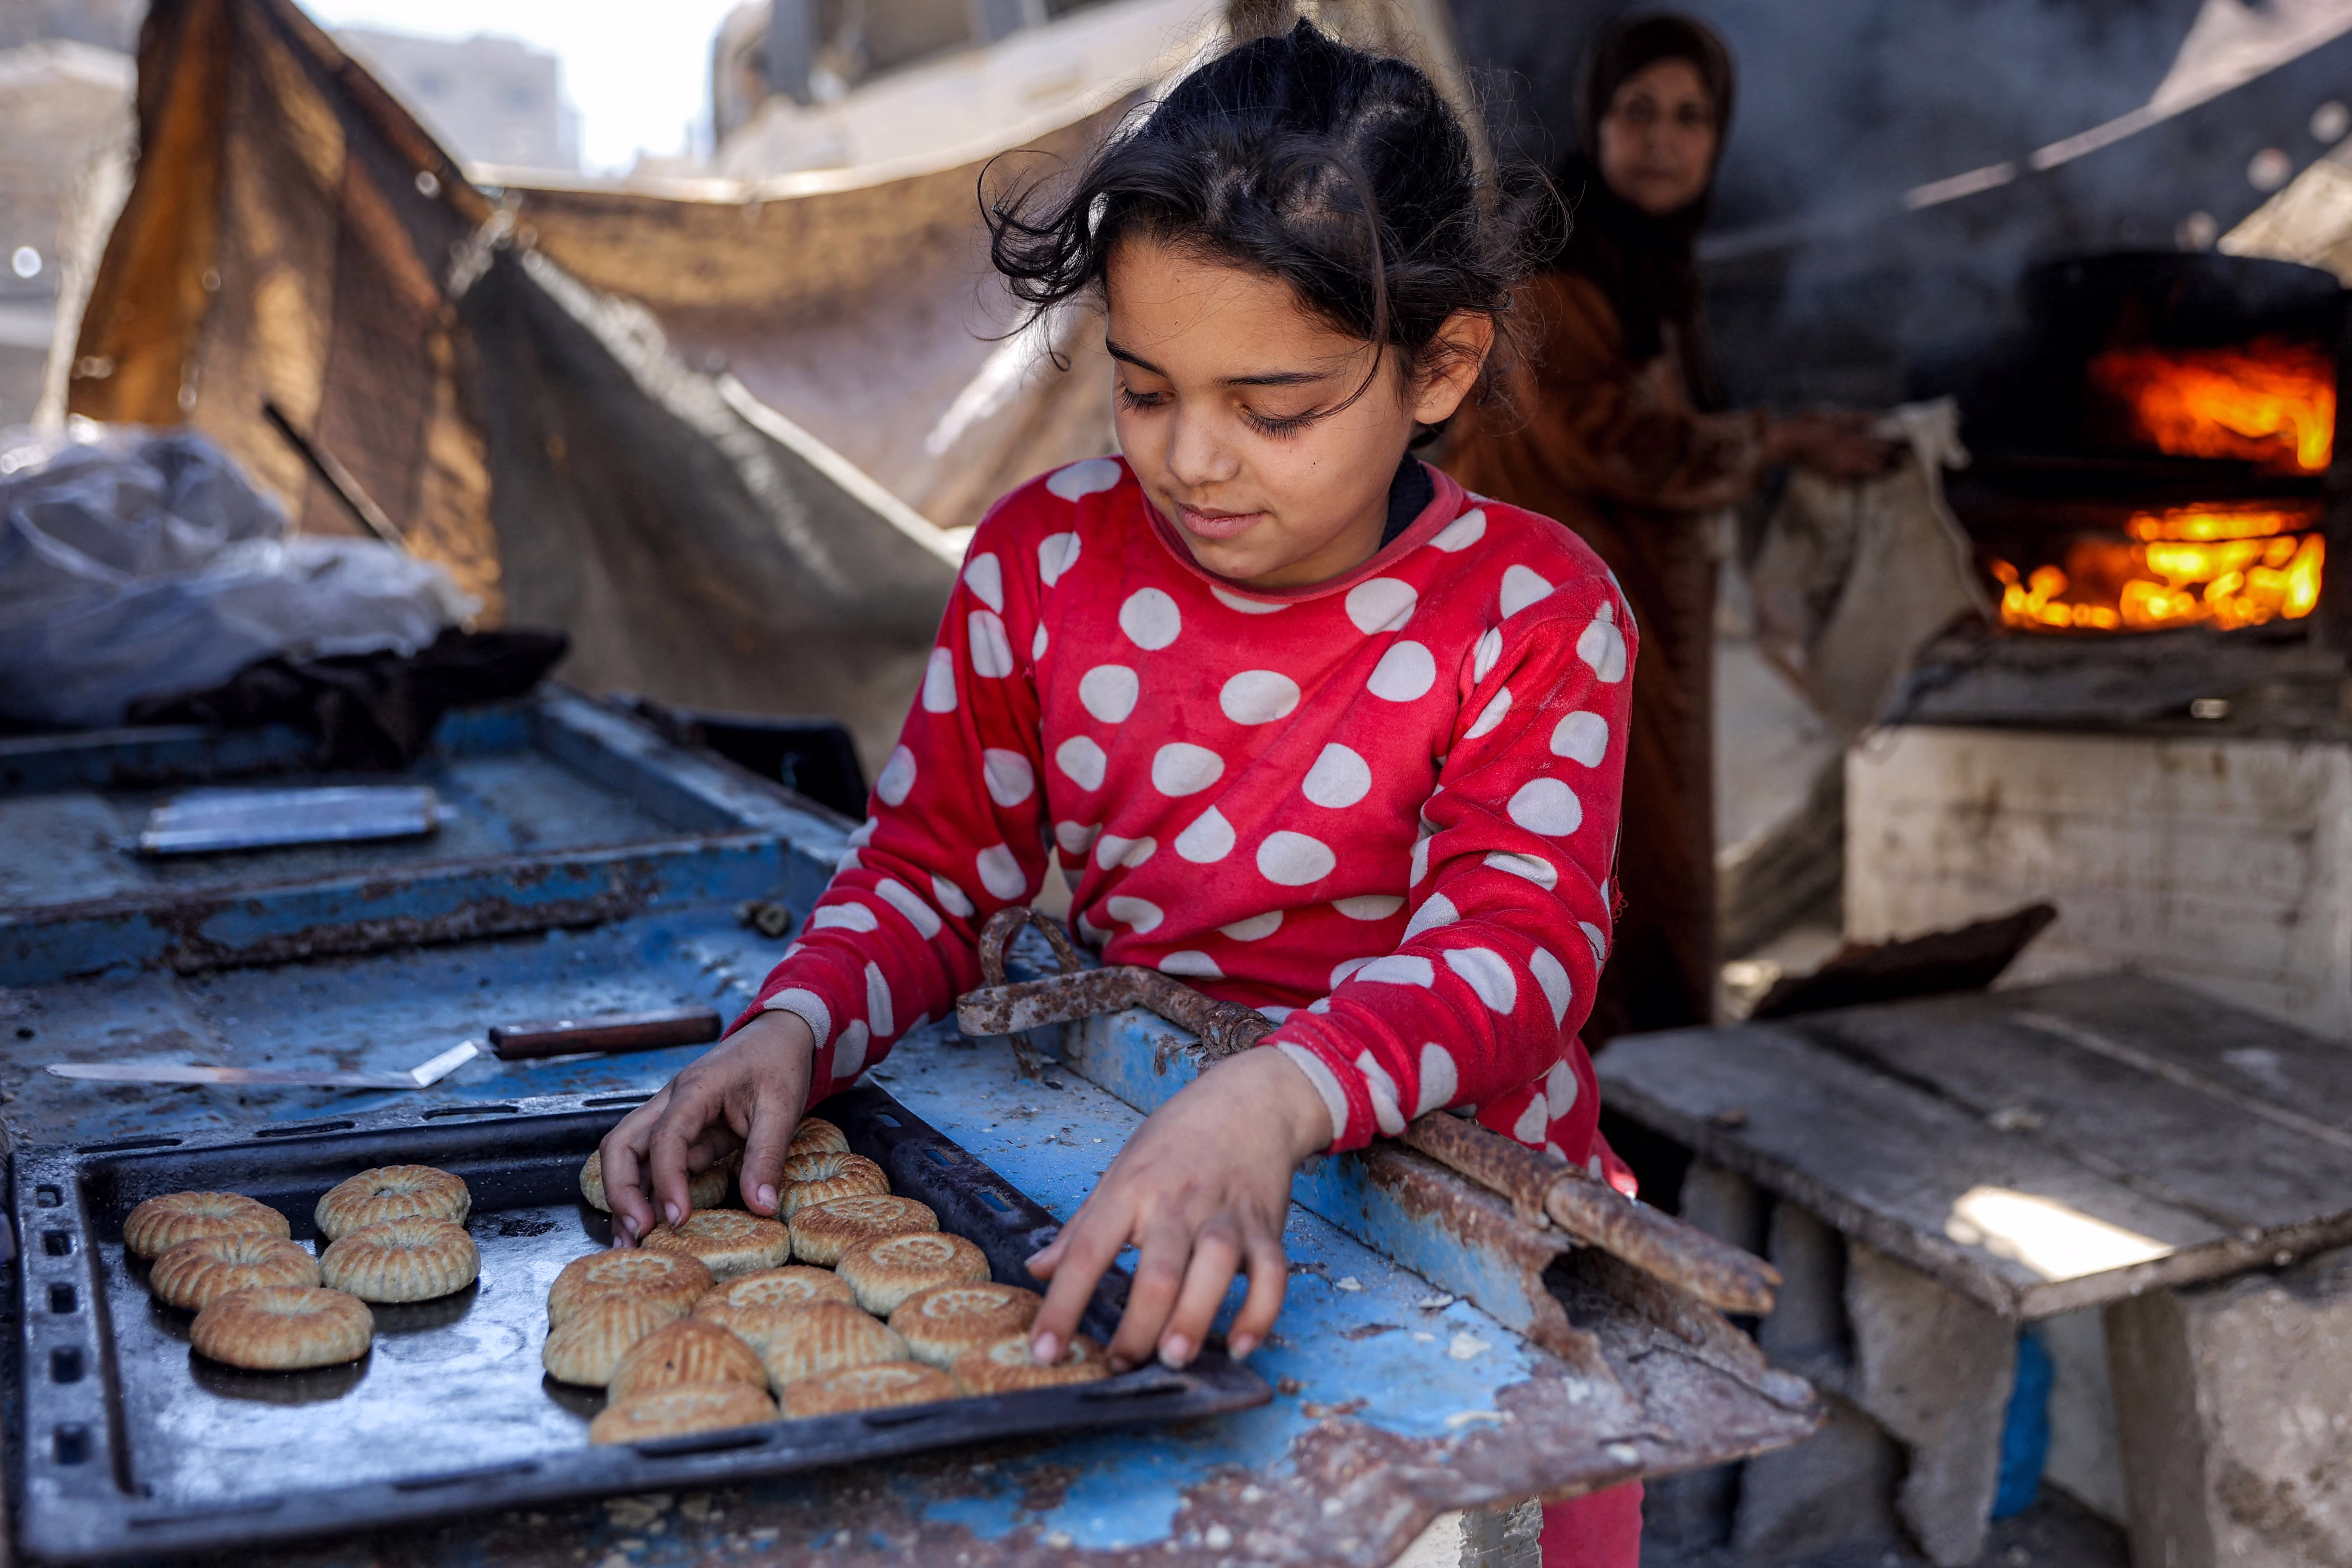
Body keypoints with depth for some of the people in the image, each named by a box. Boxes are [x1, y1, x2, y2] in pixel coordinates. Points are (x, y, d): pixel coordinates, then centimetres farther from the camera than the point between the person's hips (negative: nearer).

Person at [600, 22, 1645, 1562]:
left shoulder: (1534, 615, -9)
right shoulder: (1047, 557, 0)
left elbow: (1516, 946, -21)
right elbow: (935, 868, 5)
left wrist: (1274, 1101, -41)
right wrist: (795, 1031, -16)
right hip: (1126, 1183, 2)